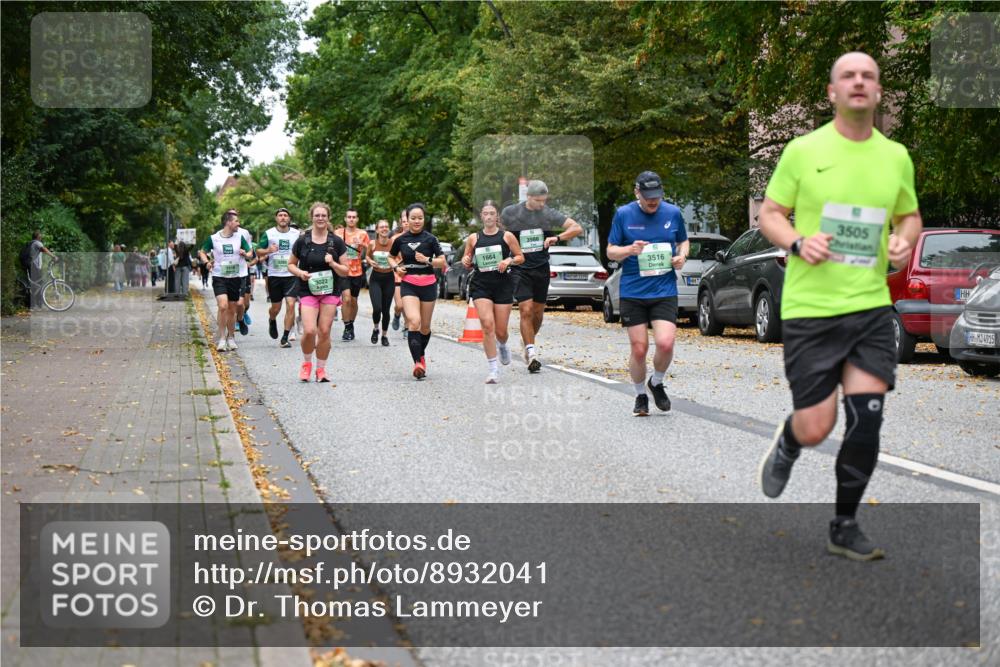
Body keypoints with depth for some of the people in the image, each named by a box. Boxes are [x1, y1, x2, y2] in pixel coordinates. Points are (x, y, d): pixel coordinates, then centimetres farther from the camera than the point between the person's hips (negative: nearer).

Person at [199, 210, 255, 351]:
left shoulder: (239, 237, 3)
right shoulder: (213, 238, -3)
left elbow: (250, 253, 11)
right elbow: (202, 252, 11)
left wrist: (245, 254, -11)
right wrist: (207, 262, -7)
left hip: (235, 277, 3)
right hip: (219, 277, -3)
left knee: (232, 309, 9)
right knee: (223, 306, -19)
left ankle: (231, 338, 24)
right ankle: (221, 338, -9)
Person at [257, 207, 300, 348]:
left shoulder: (296, 234, 4)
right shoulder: (268, 234, 1)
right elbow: (258, 251, 3)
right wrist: (268, 250, -16)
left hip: (292, 275, 0)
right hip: (274, 275, 0)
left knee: (291, 304, -13)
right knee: (276, 307, 9)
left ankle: (285, 338, -8)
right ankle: (272, 321, 46)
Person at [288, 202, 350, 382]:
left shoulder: (336, 242, 1)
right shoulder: (302, 241, -1)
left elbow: (345, 271, 3)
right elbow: (291, 264, 10)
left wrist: (333, 263, -16)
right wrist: (300, 273, -10)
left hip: (329, 291, 1)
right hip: (308, 291, -1)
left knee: (324, 332, 0)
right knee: (309, 331, -14)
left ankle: (321, 369, 16)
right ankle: (306, 363, 13)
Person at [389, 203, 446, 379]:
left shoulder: (430, 239, -2)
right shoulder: (400, 239, 3)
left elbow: (442, 261, -1)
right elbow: (391, 257, 19)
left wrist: (427, 260, -18)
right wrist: (396, 267, -1)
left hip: (428, 284, 1)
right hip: (408, 284, -1)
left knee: (425, 326, 10)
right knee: (414, 321, -20)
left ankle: (421, 355, 36)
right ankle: (417, 362, -23)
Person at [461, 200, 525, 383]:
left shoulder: (507, 236, 3)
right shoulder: (473, 238, 7)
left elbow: (521, 258, 7)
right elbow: (467, 262, 15)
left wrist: (509, 260, -12)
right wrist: (466, 262, -8)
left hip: (502, 284, 0)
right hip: (480, 285, 0)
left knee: (500, 331, 5)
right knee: (487, 324, -18)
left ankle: (502, 346, 45)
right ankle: (494, 370, -12)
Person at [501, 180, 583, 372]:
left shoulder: (550, 214, -3)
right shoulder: (510, 212, -5)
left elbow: (577, 228, -6)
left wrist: (557, 237, -22)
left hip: (541, 268, 3)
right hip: (520, 268, -3)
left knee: (538, 312, 10)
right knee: (526, 310, -15)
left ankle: (528, 342, 35)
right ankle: (531, 353, -16)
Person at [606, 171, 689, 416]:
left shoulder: (673, 213, 4)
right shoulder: (623, 214, 0)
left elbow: (683, 241, 20)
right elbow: (610, 251, 5)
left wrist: (682, 256, -2)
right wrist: (629, 250, -16)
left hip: (664, 291, 1)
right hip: (632, 292, 0)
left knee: (665, 343, -15)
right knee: (638, 348, 1)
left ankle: (657, 383, 16)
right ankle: (640, 396, 24)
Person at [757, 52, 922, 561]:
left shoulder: (896, 156, 8)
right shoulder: (803, 150, -2)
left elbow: (910, 215, 21)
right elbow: (769, 214, 3)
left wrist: (904, 240, -2)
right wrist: (797, 242, -17)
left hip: (871, 305, 3)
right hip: (809, 308, -3)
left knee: (867, 416, -5)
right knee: (815, 429, -4)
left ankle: (845, 527, 12)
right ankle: (787, 442, 35)